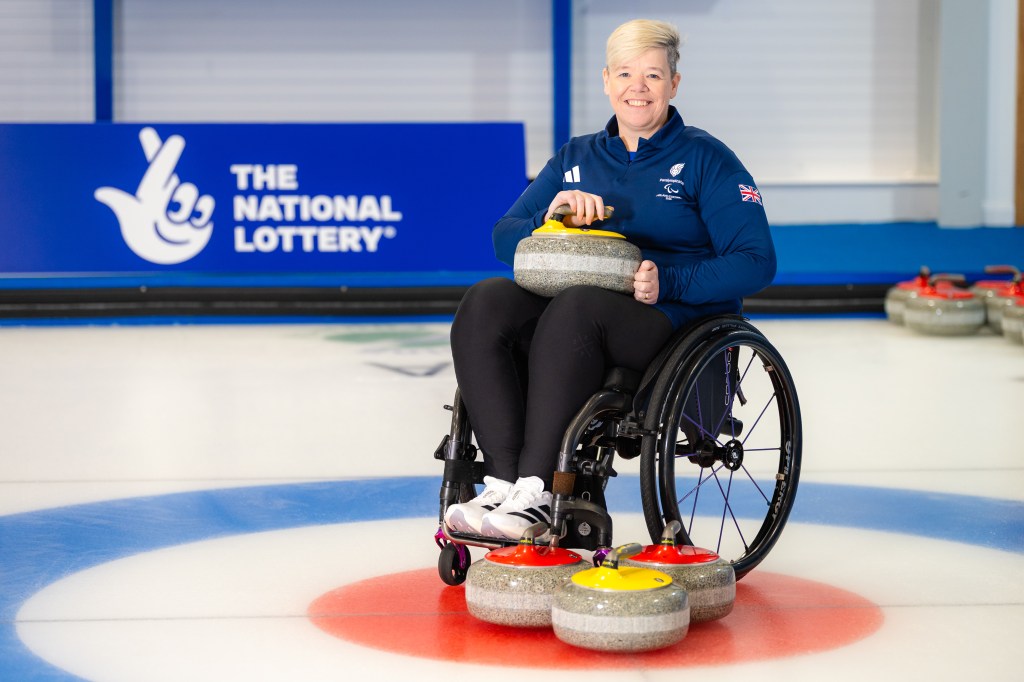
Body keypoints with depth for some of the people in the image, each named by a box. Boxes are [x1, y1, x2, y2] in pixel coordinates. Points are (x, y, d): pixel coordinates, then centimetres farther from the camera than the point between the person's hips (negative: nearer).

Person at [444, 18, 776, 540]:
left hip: (678, 321, -5)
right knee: (484, 303, -24)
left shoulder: (705, 159, 6)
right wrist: (554, 213, -10)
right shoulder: (576, 158, 19)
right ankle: (503, 484, -34)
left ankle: (536, 494, -38)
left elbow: (755, 262, -4)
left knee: (575, 306, -36)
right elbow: (505, 241, 11)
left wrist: (668, 282, -18)